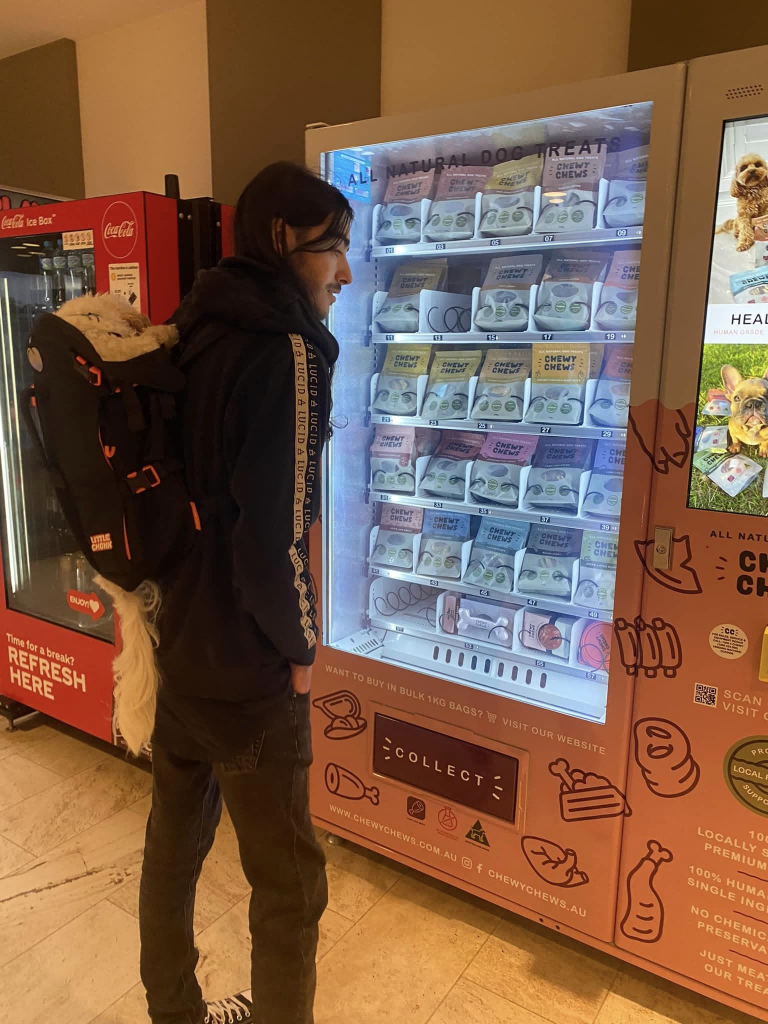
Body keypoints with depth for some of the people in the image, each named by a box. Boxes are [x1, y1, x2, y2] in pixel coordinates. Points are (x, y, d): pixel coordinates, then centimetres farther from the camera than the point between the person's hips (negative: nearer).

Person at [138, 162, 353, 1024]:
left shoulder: (197, 337, 7)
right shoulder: (287, 350, -18)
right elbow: (276, 530, -24)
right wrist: (298, 650, -9)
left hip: (175, 643, 9)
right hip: (245, 670, -9)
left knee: (174, 841, 23)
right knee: (289, 884, 10)